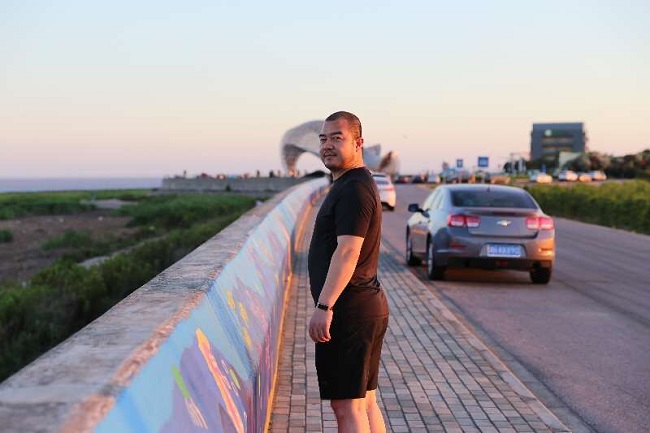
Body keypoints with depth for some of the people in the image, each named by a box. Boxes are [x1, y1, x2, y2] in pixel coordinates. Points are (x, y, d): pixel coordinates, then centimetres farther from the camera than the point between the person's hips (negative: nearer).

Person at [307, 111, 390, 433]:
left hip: (349, 311, -11)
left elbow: (348, 252, -25)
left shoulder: (353, 189, -15)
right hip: (368, 307, 11)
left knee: (347, 407, -7)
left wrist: (324, 306, -29)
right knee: (365, 402, 15)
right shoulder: (354, 184, 19)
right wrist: (330, 305, 23)